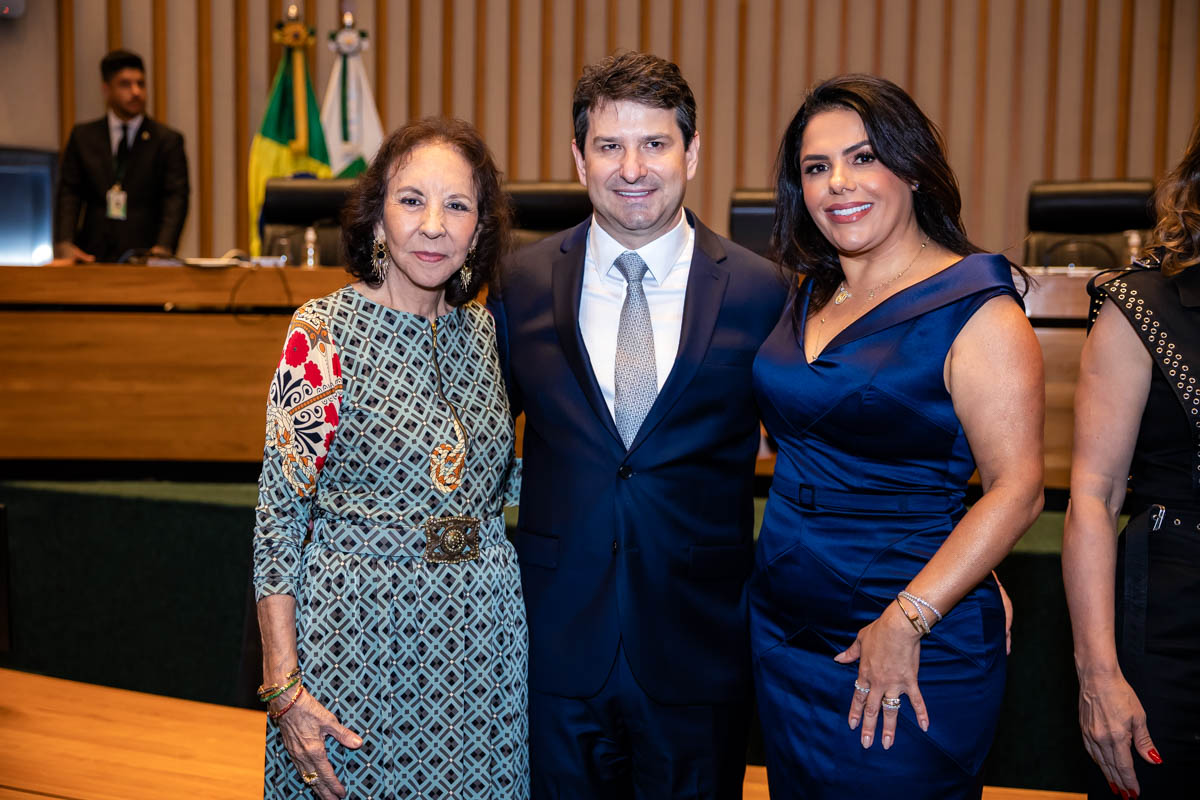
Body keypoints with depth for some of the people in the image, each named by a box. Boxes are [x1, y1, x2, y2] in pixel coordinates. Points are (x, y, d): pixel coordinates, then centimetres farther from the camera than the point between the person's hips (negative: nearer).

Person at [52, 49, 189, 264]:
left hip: (144, 258, -1)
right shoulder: (82, 137, 15)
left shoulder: (168, 140, 9)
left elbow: (176, 198, -1)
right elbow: (68, 193, 9)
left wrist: (163, 248, -17)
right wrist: (65, 244, -8)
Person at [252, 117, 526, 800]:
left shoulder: (483, 328, 4)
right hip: (359, 629, -4)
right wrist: (284, 686, -13)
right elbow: (280, 509, -11)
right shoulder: (324, 330, -11)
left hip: (485, 638, 5)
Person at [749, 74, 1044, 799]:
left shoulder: (976, 307, -13)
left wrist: (907, 620, -22)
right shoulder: (813, 297, 8)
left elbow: (1017, 489, -18)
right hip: (785, 632, 7)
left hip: (915, 653, -6)